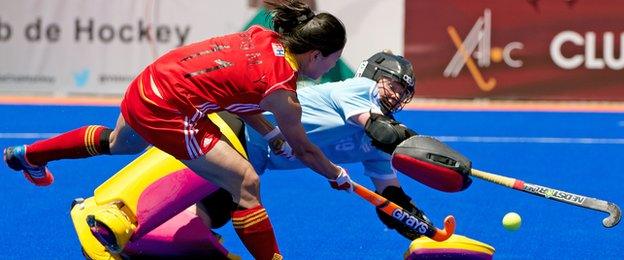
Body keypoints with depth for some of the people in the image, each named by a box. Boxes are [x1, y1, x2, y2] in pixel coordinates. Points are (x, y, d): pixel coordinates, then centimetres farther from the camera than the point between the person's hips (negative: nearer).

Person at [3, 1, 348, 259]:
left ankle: (28, 155, 57)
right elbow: (304, 151, -1)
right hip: (167, 111, -9)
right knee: (245, 183, -9)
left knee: (117, 143, 39)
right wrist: (338, 176, 14)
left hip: (146, 84, 9)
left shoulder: (263, 37, 0)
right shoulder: (282, 93, -17)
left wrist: (269, 133, 10)